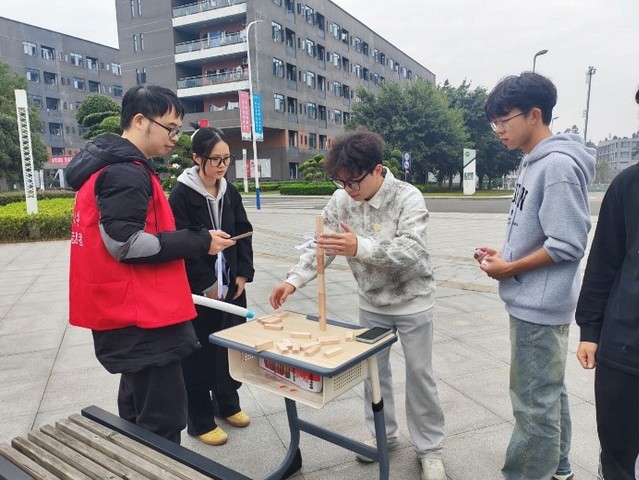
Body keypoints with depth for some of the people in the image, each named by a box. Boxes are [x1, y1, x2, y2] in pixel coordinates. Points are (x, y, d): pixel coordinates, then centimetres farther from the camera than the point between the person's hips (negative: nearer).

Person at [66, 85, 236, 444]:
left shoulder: (116, 167, 17)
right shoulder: (126, 172, -16)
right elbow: (125, 244, -24)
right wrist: (199, 242, -19)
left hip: (132, 314, 11)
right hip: (138, 319, -11)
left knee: (140, 414, 21)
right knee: (162, 421, -3)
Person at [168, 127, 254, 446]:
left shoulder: (230, 192, 6)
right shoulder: (182, 194, -12)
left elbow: (243, 234, 9)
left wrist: (243, 274, -1)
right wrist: (206, 284, -15)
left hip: (230, 285, 6)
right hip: (197, 289, -6)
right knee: (199, 353, 4)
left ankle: (228, 403, 34)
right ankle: (199, 421, 19)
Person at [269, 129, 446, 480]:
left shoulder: (408, 198, -23)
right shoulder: (341, 200, -10)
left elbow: (411, 252, -33)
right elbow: (321, 245, -5)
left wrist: (359, 247, -47)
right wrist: (294, 280, -18)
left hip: (412, 301, -4)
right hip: (371, 302, 4)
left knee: (419, 375, 8)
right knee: (373, 369, 15)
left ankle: (429, 449, 26)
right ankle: (382, 434, 37)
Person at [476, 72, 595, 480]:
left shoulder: (559, 165, -19)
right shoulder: (535, 162, 10)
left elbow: (568, 245, -23)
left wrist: (509, 269, -13)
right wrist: (504, 253, 5)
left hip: (540, 307, -10)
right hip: (534, 304, 10)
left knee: (535, 404, 4)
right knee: (549, 395, 22)